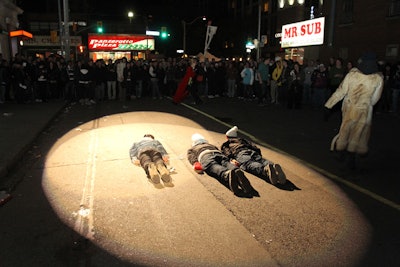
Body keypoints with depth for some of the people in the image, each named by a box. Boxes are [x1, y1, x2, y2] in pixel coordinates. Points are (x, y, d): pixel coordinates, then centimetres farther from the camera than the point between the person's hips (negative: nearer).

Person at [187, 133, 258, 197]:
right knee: (226, 163, -23)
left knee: (213, 167, -31)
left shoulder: (191, 149, 37)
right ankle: (237, 171, -59)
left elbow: (191, 158, 16)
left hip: (204, 155, -3)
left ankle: (227, 174, -65)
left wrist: (195, 163, -1)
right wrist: (231, 160, 20)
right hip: (218, 153, 4)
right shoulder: (212, 145, 47)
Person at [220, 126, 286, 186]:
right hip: (252, 152, 4)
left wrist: (232, 160, -5)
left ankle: (265, 169, -61)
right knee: (263, 161, -20)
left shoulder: (225, 145, 32)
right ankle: (273, 166, -54)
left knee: (250, 165, -31)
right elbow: (253, 146, 27)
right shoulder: (242, 139, 43)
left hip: (239, 154, -4)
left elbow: (227, 153, 9)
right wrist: (259, 156, 19)